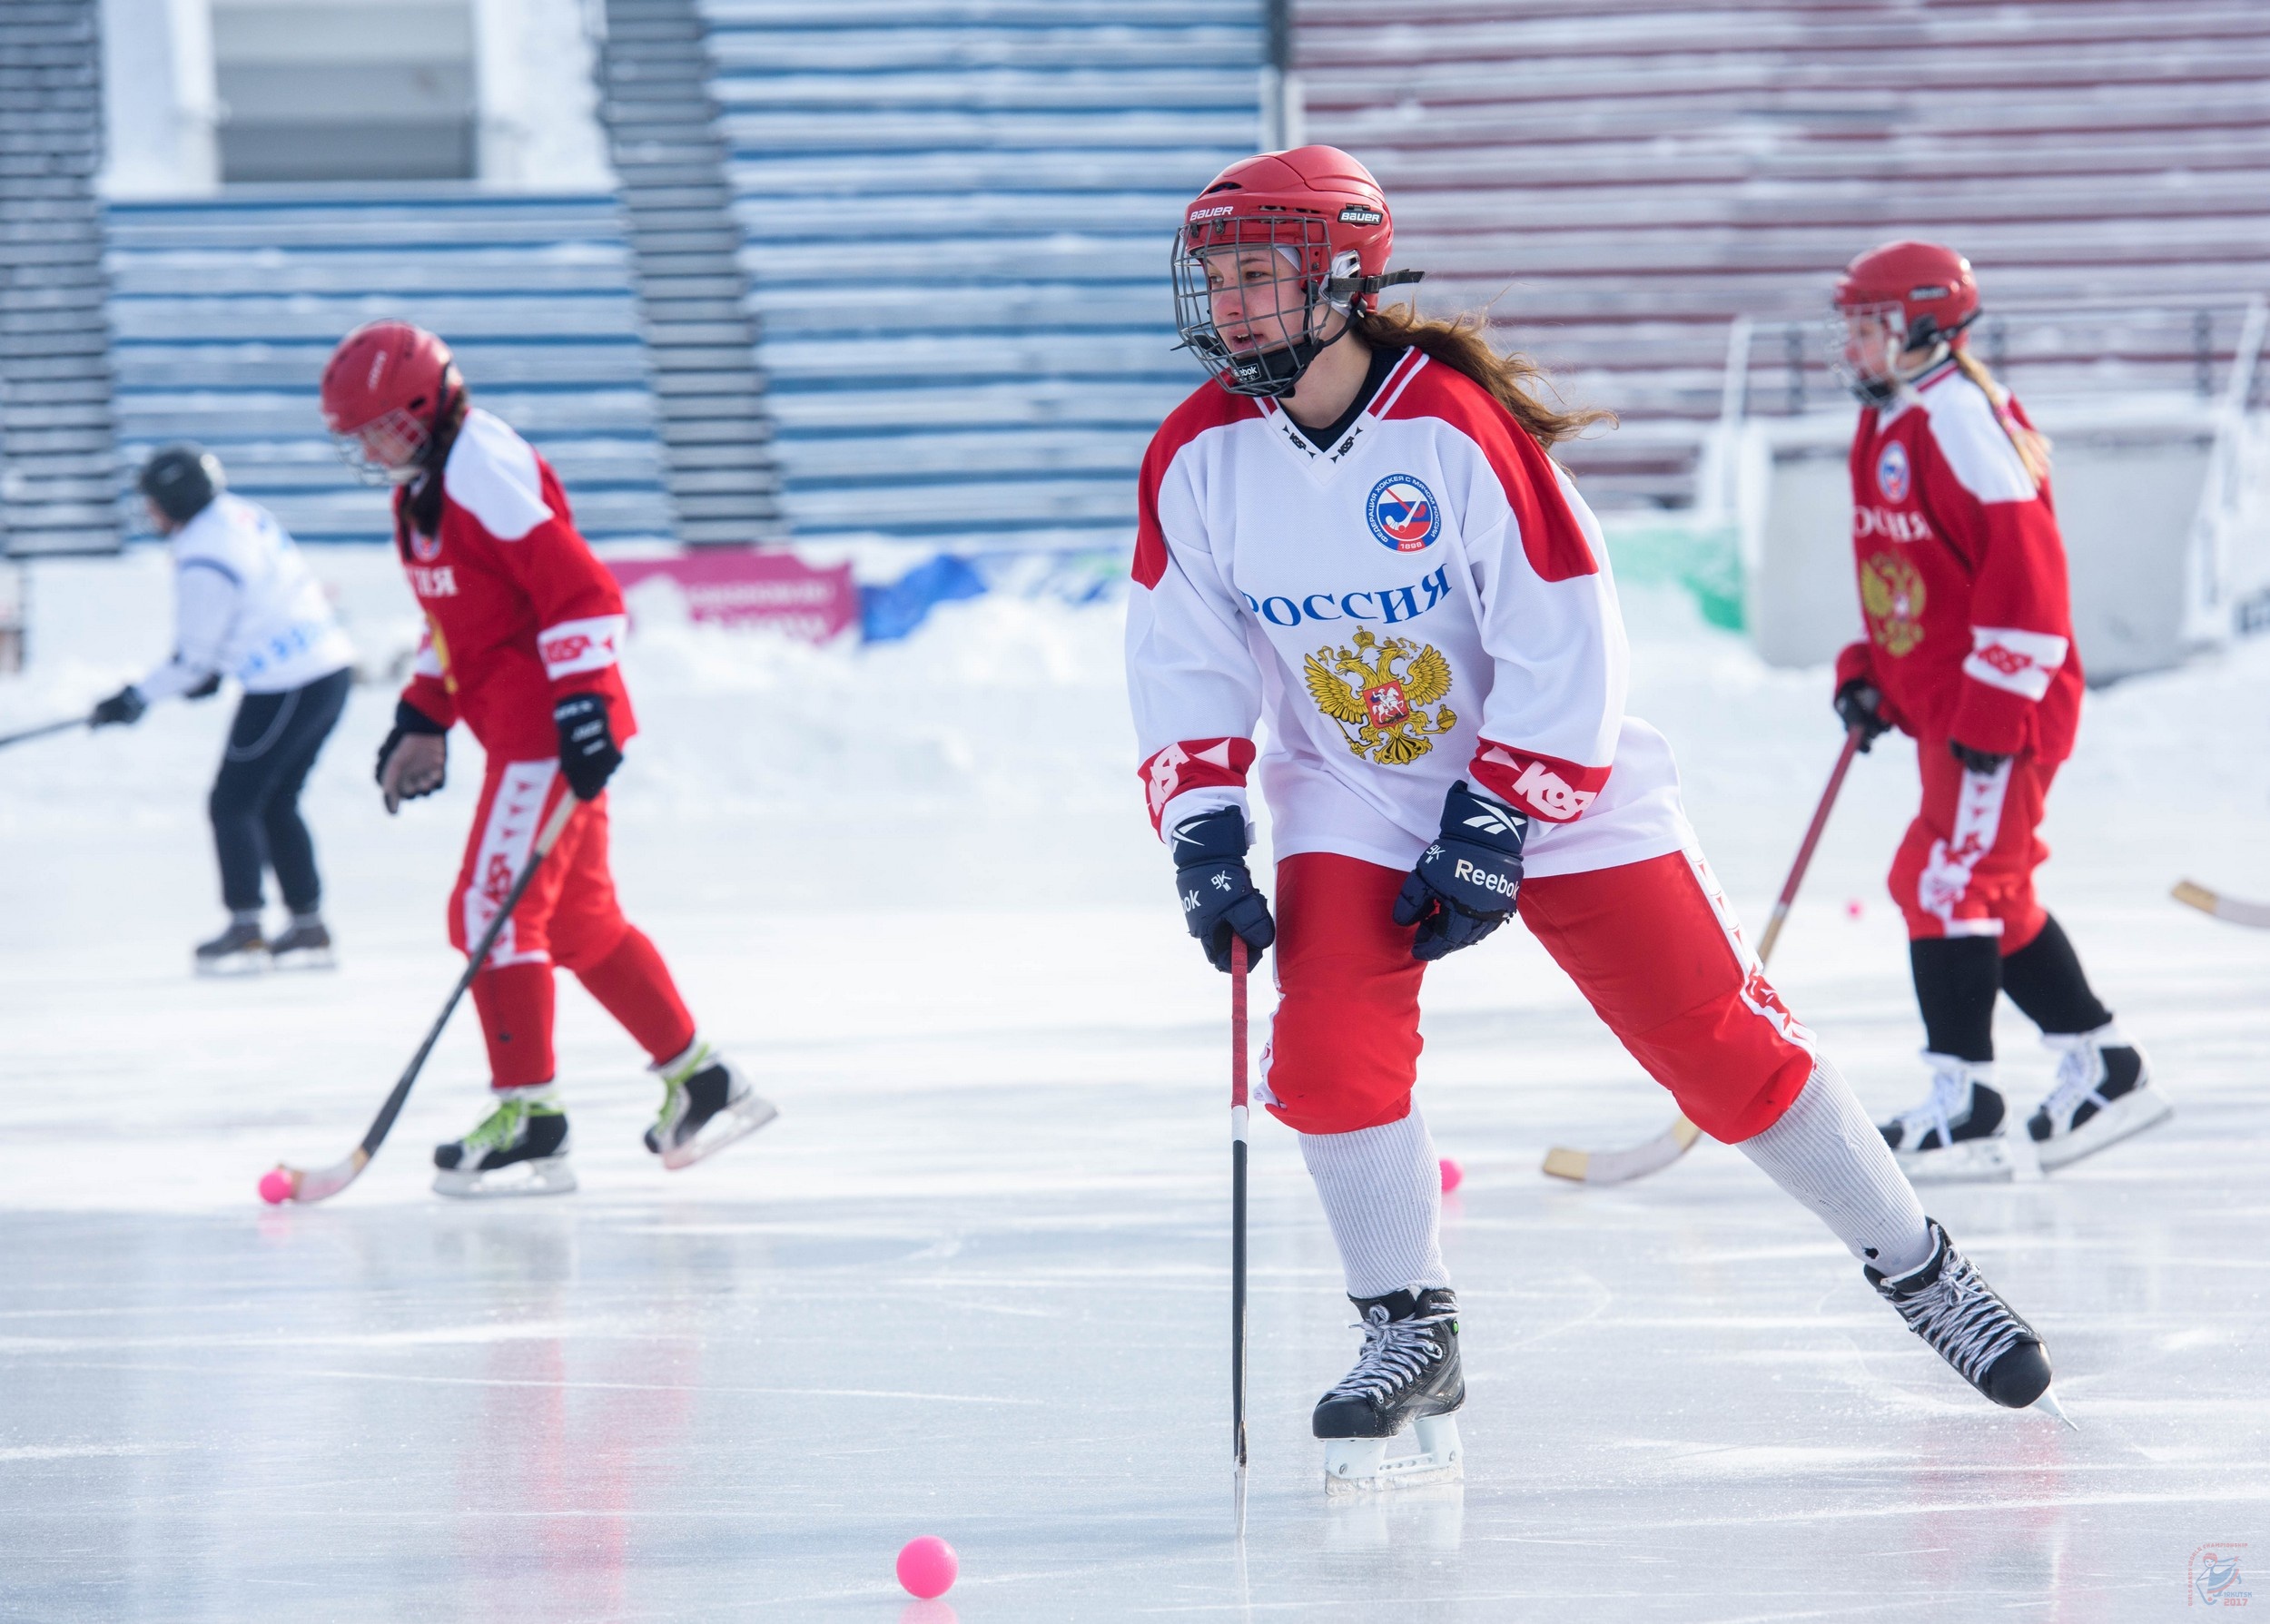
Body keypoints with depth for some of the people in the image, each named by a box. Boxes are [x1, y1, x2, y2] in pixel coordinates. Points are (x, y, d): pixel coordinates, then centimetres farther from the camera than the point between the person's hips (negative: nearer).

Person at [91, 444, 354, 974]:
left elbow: (194, 659, -12)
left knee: (232, 803, 0)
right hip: (331, 668, 9)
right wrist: (214, 670, 23)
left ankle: (246, 931, 0)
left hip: (289, 687, -9)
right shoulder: (244, 515, 10)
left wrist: (137, 698, 1)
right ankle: (309, 929, 17)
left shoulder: (202, 561, -18)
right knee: (275, 803, 17)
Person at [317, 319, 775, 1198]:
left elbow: (583, 591, -22)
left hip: (552, 725, -10)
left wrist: (582, 702, -27)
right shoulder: (420, 490, 14)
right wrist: (421, 719, 21)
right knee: (580, 919, 15)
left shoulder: (486, 473, -18)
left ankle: (530, 1117, -10)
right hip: (517, 723, 10)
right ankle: (702, 1081, 24)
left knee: (493, 908, -12)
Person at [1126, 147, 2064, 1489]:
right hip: (1352, 800, 4)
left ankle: (1919, 1270, 13)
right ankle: (1413, 1340, 1)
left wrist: (1492, 829, -20)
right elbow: (1185, 665, 1)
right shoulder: (1198, 458, -8)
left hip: (1552, 778, -4)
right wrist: (1204, 835, -9)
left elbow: (1565, 650, -20)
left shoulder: (1460, 424, -23)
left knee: (1725, 1048, -3)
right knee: (1330, 1049, -16)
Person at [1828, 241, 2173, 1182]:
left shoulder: (1961, 420, -18)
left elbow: (2024, 566, -23)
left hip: (2005, 706, -10)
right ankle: (2104, 1069, 23)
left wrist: (1994, 707, -23)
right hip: (1943, 707, 10)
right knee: (1994, 894, 14)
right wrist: (1868, 674, 15)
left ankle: (1963, 1112, -12)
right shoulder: (1886, 427, 15)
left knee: (1947, 883, -13)